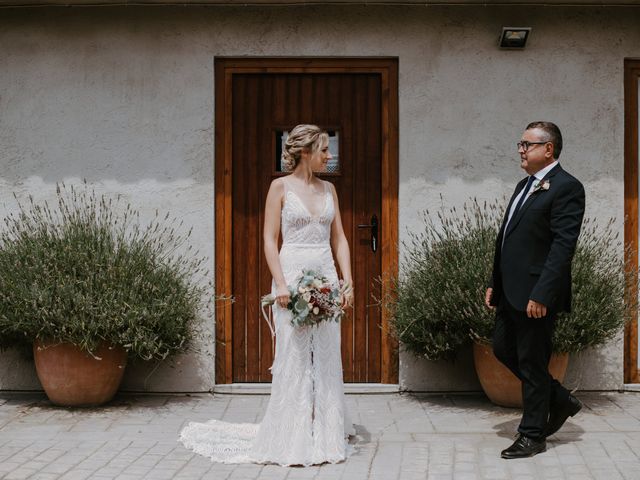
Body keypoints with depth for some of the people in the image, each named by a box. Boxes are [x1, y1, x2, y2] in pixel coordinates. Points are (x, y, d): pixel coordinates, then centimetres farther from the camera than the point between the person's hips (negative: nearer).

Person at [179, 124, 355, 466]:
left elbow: (339, 239, 12)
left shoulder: (328, 189, 12)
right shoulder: (281, 187, -2)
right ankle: (293, 441, 7)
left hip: (326, 279, 5)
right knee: (293, 358, -2)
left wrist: (347, 281, 2)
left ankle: (325, 435, 15)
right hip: (293, 274, -5)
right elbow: (270, 239, -6)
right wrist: (281, 284, -15)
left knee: (326, 358, 6)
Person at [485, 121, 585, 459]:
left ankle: (532, 435, 15)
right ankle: (560, 401, 30)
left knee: (531, 362, 0)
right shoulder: (524, 185, 16)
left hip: (535, 295, -9)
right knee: (503, 349, 16)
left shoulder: (566, 187, -13)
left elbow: (563, 245, -19)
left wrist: (541, 294, -23)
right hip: (511, 291, 10)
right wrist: (495, 283, 15)